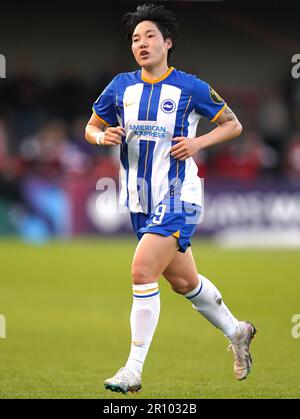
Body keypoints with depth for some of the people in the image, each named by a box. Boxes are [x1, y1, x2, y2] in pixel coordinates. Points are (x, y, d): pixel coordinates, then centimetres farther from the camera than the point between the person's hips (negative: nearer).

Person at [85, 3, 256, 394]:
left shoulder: (190, 88, -7)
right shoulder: (121, 86, 5)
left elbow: (233, 124, 4)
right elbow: (91, 127, 15)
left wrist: (199, 142, -13)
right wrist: (102, 137, -8)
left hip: (177, 200, -6)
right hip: (140, 201, 6)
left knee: (142, 272, -20)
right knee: (183, 280, 17)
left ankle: (133, 371, -16)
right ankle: (236, 331, 41)